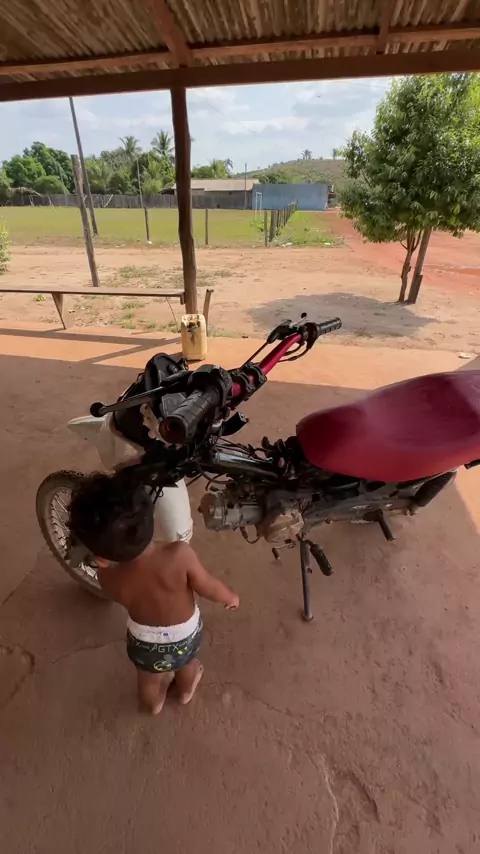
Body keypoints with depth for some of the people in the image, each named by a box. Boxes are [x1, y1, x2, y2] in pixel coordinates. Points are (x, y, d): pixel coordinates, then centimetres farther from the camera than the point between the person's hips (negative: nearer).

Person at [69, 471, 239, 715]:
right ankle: (186, 691, 65)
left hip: (144, 643, 0)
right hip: (184, 636, 0)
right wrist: (231, 597, -5)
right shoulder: (180, 555, -40)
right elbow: (210, 588, -23)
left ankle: (154, 703, 64)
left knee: (148, 679, 35)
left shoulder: (108, 577, -33)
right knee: (186, 662, 36)